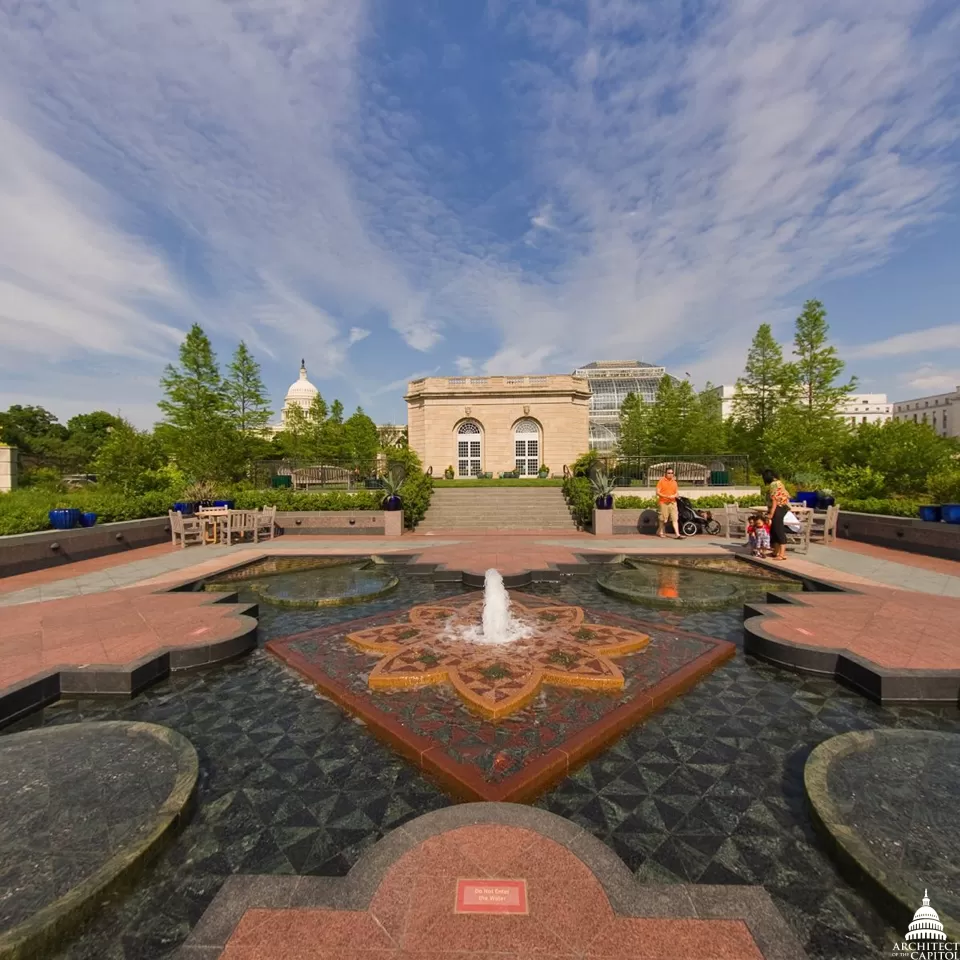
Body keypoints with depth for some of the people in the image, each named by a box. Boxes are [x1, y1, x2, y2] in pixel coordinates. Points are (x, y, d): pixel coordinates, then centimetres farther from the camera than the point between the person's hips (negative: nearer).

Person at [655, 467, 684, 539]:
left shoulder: (674, 482, 11)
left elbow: (677, 493, 14)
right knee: (663, 519, 5)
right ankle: (660, 532, 25)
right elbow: (657, 492, -8)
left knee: (675, 519, -4)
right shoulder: (661, 481, -3)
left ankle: (677, 534, -6)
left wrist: (674, 496, -8)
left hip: (673, 502, 4)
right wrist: (666, 496, -20)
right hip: (663, 503, -4)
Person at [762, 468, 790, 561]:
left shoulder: (773, 485, -14)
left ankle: (782, 554, -8)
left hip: (778, 509, -11)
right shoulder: (779, 482, 17)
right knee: (774, 530, 16)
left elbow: (775, 500, -21)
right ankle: (776, 552, 22)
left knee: (779, 531, -9)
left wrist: (771, 514, -21)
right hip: (782, 507, 11)